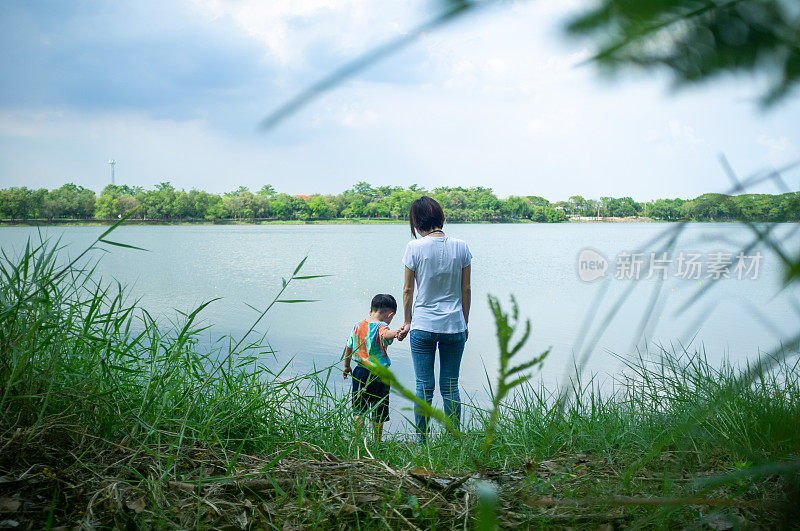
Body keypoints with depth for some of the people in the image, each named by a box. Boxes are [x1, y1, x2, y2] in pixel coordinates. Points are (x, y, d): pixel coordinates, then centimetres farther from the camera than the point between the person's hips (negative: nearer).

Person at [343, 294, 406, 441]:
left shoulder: (358, 326, 5)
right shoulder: (381, 327, -15)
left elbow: (349, 348, 14)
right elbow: (385, 335, -40)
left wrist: (347, 366, 27)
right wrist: (396, 333, -61)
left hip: (360, 372, 5)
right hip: (379, 375, -5)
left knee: (359, 410, 14)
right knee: (379, 413, 9)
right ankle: (377, 441, 17)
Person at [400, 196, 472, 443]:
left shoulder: (415, 247, -8)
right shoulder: (460, 247, -1)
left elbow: (408, 290, -2)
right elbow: (466, 290, 4)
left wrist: (408, 321, 12)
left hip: (423, 326, -2)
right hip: (454, 325, 2)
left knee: (424, 387, 6)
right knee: (450, 386, 10)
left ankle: (422, 441, 12)